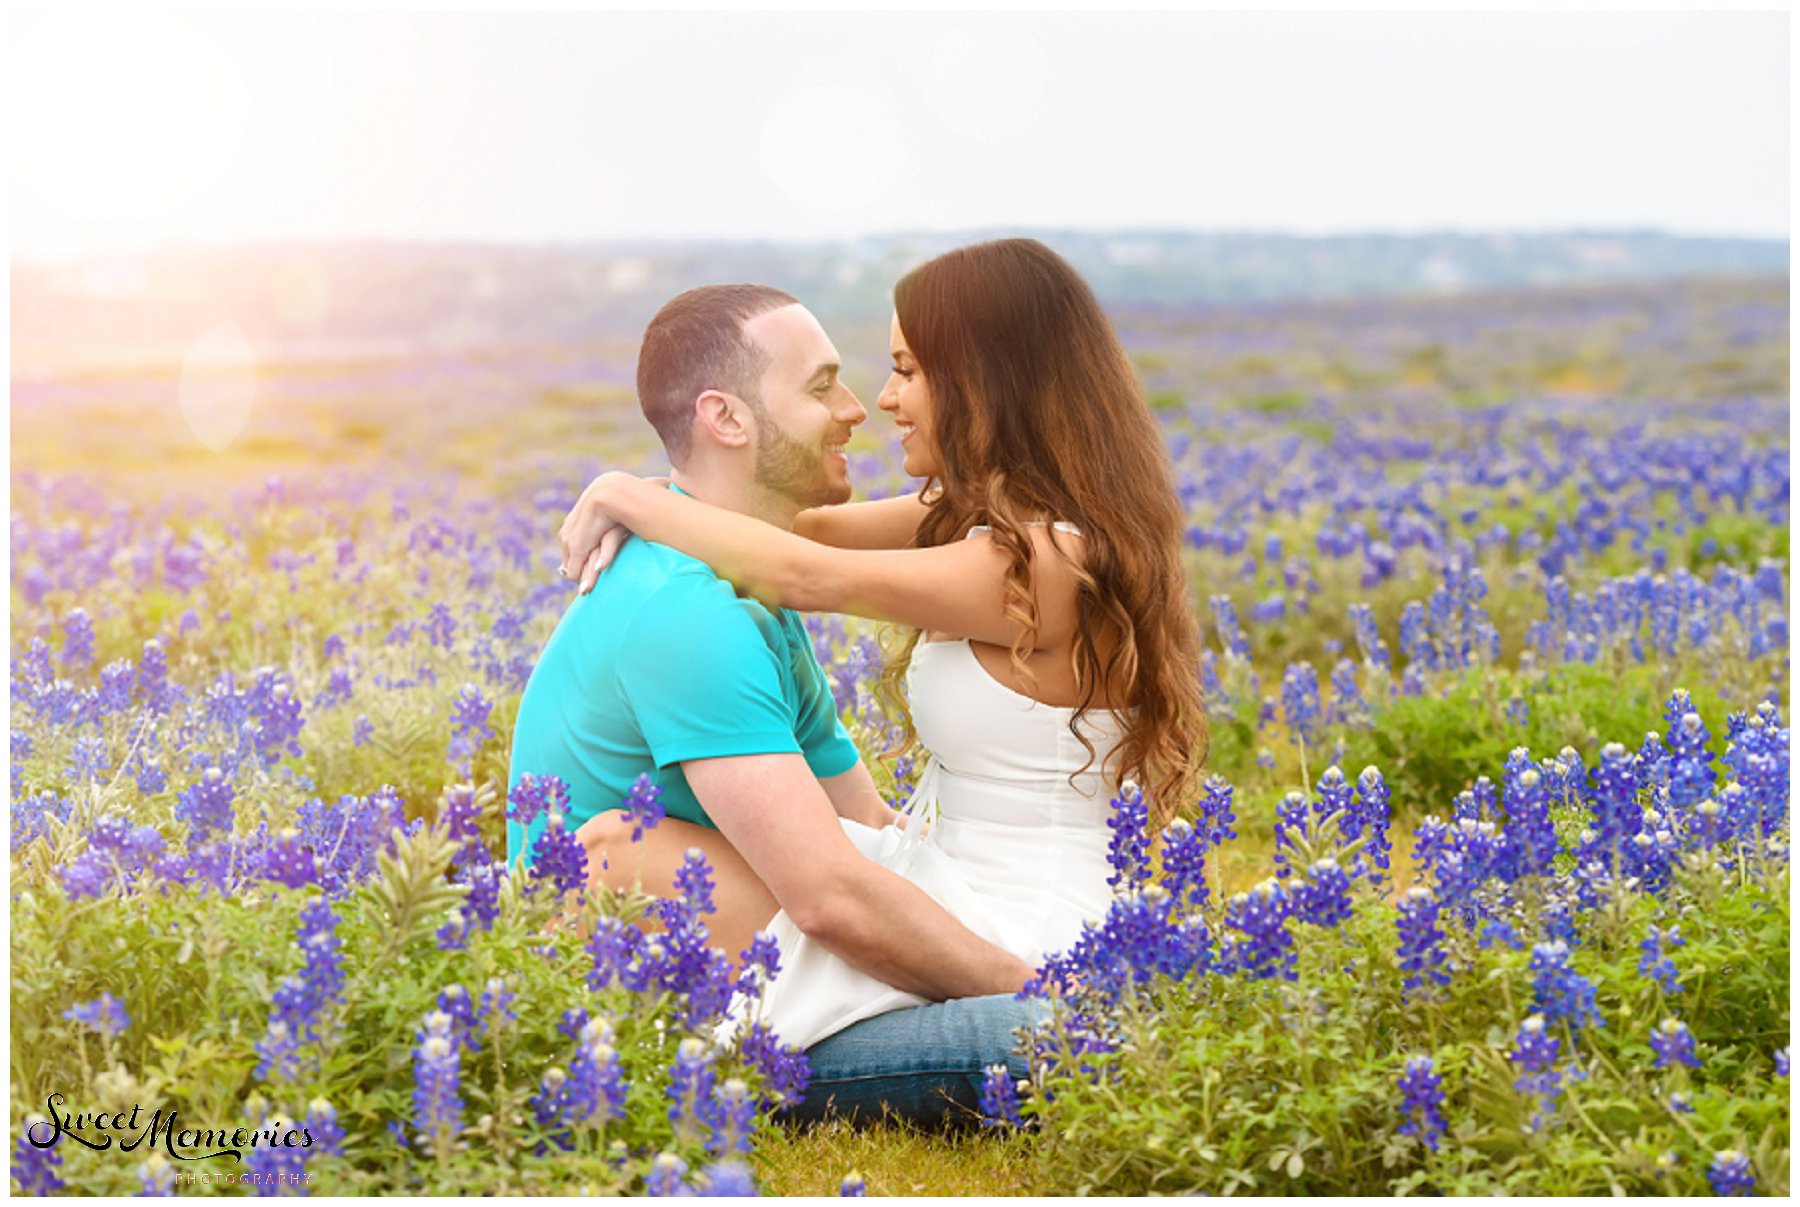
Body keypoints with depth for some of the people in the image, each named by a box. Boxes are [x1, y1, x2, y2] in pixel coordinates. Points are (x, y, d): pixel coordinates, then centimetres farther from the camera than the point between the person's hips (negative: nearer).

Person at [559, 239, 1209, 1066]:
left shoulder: (1046, 563, -23)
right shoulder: (996, 516, 6)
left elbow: (806, 577, -23)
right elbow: (814, 526, 7)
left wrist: (628, 496, -10)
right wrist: (645, 503, -9)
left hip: (1000, 948, -10)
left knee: (618, 852, -12)